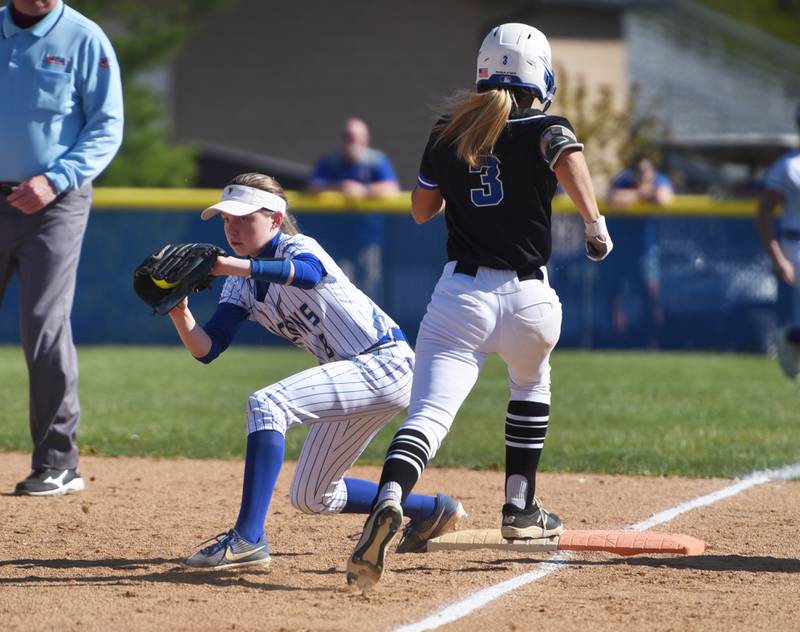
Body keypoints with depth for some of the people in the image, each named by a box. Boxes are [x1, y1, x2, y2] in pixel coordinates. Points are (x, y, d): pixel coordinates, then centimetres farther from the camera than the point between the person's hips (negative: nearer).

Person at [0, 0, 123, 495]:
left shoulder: (84, 40, -4)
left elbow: (107, 128, -4)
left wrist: (55, 180, -16)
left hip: (54, 207, -4)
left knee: (45, 328, -8)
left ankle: (58, 464, 0)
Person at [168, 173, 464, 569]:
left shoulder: (298, 248, -14)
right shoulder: (242, 285, 7)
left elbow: (308, 273, -42)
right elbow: (206, 350, -3)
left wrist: (237, 266, -56)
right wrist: (181, 316, -24)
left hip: (387, 364, -10)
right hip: (351, 378, 10)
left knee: (266, 404, -28)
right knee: (311, 498, 15)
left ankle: (248, 540, -36)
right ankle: (432, 511, 31)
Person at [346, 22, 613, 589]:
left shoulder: (450, 132, 10)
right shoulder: (544, 128, 1)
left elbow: (420, 210, 19)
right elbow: (567, 157, -23)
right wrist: (595, 223, -23)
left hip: (461, 293, 1)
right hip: (529, 300, 0)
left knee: (429, 414, -12)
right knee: (531, 385, 31)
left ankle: (390, 500, -41)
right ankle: (521, 510, 36)